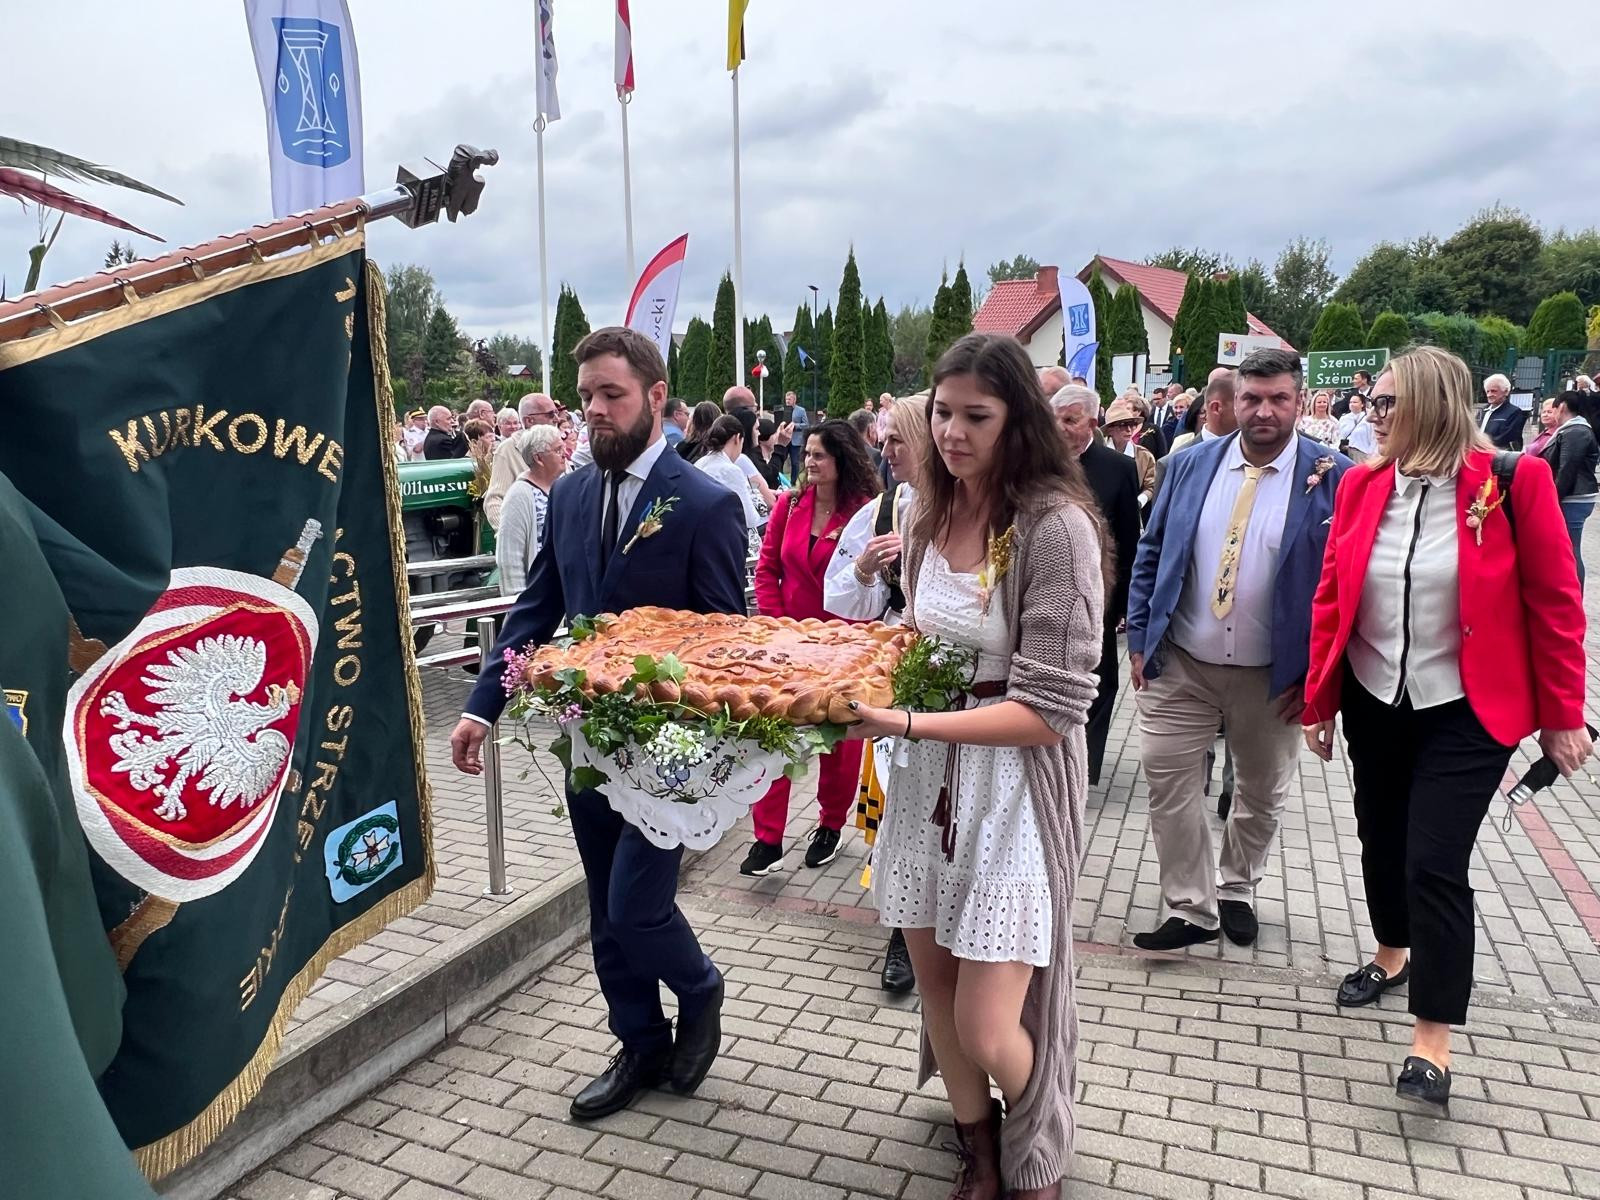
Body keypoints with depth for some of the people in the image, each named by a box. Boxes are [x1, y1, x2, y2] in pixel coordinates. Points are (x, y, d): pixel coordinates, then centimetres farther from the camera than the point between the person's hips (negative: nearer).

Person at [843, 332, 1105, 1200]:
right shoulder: (930, 514, 4)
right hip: (928, 774, 6)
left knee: (987, 1029, 0)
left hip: (1016, 781, -6)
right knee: (935, 983, 17)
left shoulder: (1055, 525, -18)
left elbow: (1050, 712, -21)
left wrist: (904, 725, -25)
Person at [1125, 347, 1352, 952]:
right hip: (1179, 665, 2)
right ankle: (1191, 908, 17)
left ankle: (1236, 890, 41)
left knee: (1262, 793, 16)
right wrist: (1140, 638, 2)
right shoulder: (1191, 464, 0)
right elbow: (1150, 554, 6)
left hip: (1275, 675, -1)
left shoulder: (1333, 476, -9)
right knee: (1168, 781, 1)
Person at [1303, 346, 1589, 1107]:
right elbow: (1330, 598, 4)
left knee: (1434, 864, -7)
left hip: (1466, 712, -4)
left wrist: (1562, 716, -5)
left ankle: (1432, 1041, 9)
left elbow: (1554, 604, -7)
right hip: (1374, 703, 5)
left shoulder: (1512, 481, -12)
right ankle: (1393, 953, 46)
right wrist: (1318, 700, 5)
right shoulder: (1360, 485, -1)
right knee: (1381, 842, 18)